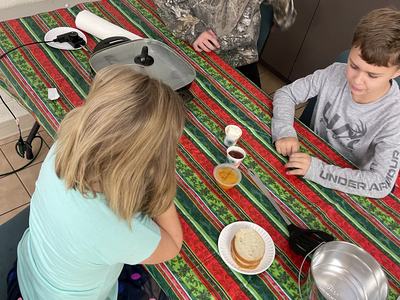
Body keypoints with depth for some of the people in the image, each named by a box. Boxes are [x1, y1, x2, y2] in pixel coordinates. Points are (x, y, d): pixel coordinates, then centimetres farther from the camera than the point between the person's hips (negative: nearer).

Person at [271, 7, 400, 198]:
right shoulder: (335, 74, -15)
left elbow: (382, 184, -29)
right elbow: (286, 93, -6)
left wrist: (316, 169, -37)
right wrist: (285, 132, -24)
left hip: (342, 189, -4)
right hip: (311, 158, 4)